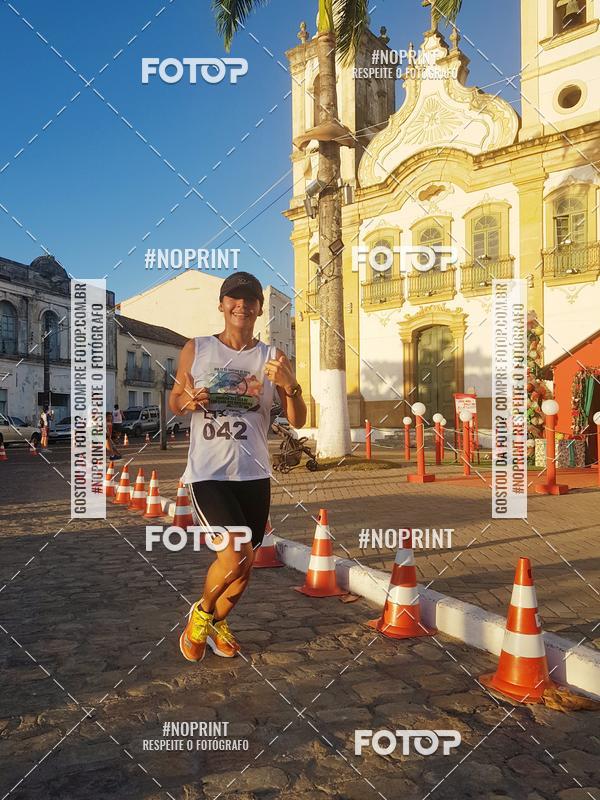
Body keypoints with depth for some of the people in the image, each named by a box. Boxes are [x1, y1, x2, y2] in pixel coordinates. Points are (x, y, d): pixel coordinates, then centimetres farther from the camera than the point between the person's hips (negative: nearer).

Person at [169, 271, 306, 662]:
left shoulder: (272, 358, 3)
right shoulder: (196, 349, 1)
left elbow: (299, 421, 0)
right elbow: (174, 400, 11)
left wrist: (291, 386, -21)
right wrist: (188, 401, -13)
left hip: (254, 474, 3)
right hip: (208, 472, -3)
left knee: (245, 566, 12)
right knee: (236, 555, -19)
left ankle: (217, 623, 42)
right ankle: (201, 612, 13)